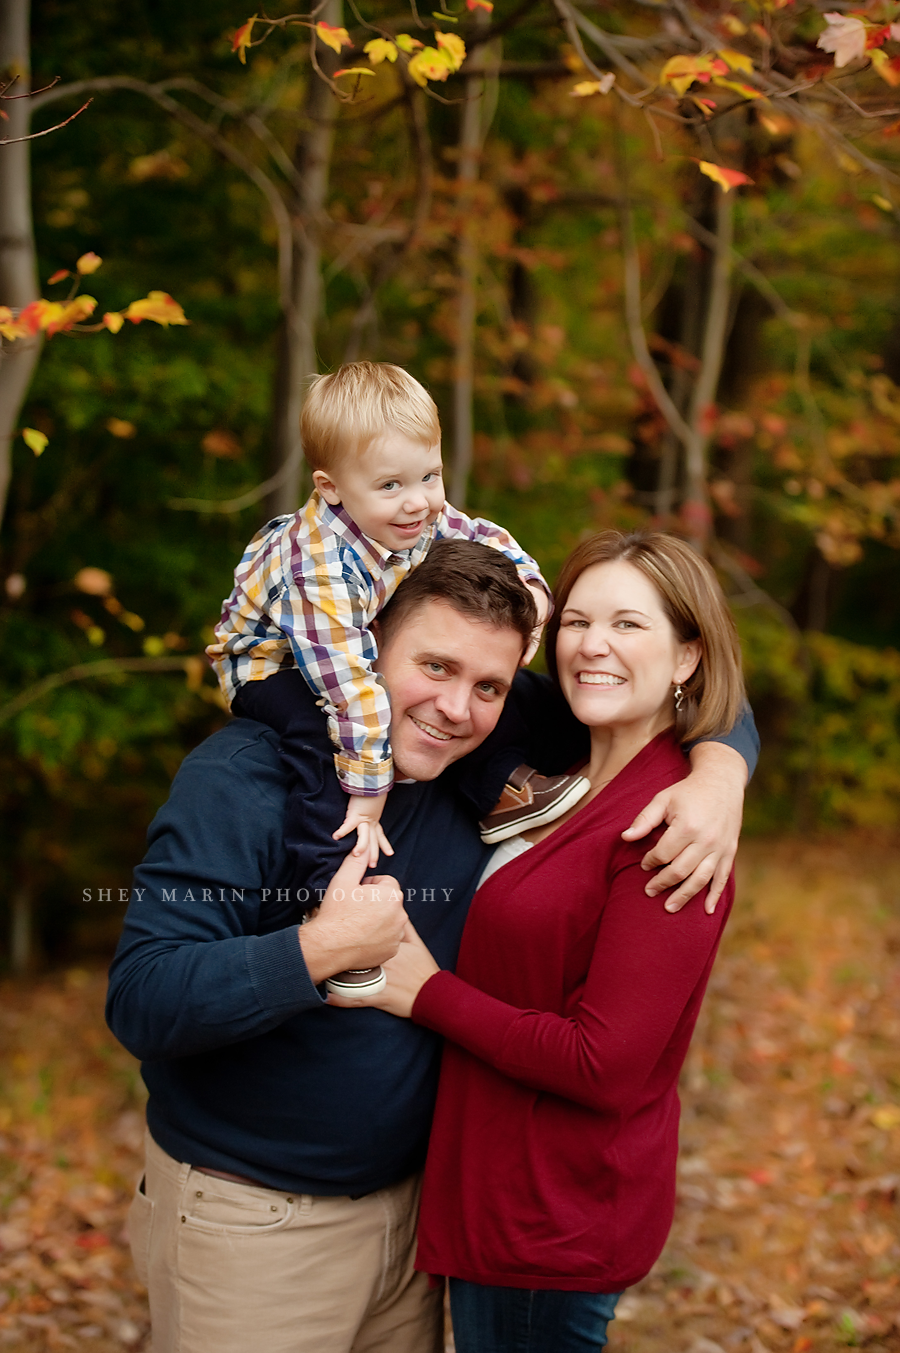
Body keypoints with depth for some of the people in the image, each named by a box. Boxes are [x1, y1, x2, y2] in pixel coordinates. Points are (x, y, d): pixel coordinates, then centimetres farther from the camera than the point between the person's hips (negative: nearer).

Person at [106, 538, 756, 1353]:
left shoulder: (484, 757, -6)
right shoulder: (242, 778, -21)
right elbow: (141, 1001, -27)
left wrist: (718, 773, -18)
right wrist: (325, 947, -33)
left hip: (412, 1193, 6)